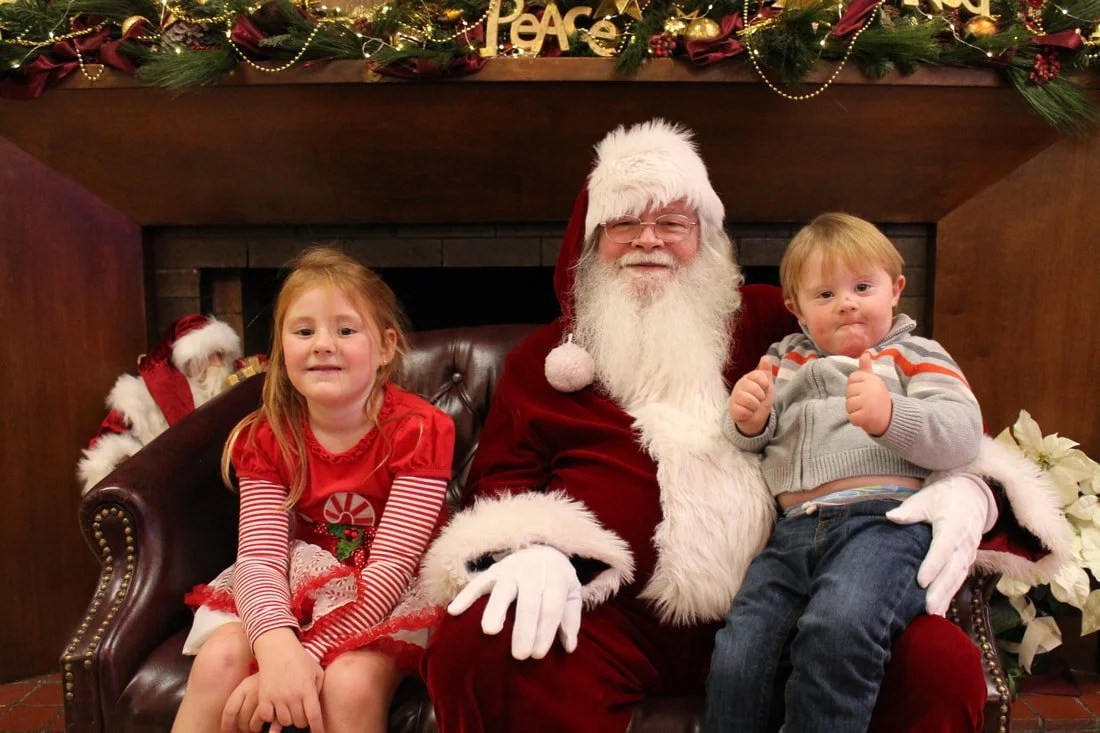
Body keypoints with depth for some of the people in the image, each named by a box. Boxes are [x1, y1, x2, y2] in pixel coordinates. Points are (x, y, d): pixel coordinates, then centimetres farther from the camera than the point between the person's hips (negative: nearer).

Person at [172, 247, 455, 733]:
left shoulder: (418, 430, -17)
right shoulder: (265, 438, -6)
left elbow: (390, 565, -21)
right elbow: (260, 555, -16)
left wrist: (307, 656, -30)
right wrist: (278, 649, -36)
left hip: (384, 597, -3)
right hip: (288, 587, 3)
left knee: (349, 684, -30)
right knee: (218, 660, -23)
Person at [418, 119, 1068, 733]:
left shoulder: (771, 322, 14)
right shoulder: (545, 358, 17)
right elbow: (501, 476, 9)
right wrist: (532, 549, -14)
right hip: (612, 616, 0)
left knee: (946, 663, -23)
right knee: (475, 648, -29)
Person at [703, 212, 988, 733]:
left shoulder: (914, 356, 15)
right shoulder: (785, 360, 25)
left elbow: (962, 433, -1)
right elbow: (749, 441, 21)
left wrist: (890, 416, -20)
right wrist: (748, 421, -4)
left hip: (884, 517, -3)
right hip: (793, 528, 4)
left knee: (838, 628, -34)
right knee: (736, 657, -16)